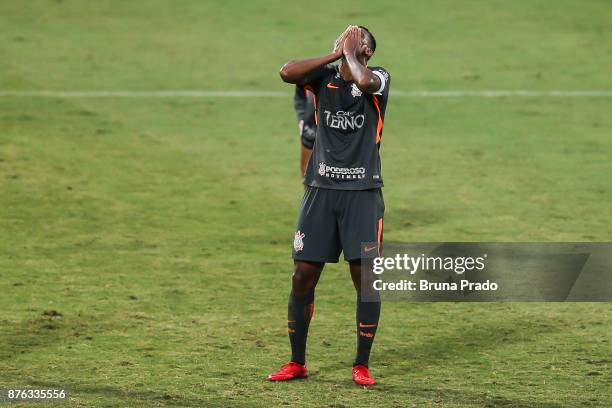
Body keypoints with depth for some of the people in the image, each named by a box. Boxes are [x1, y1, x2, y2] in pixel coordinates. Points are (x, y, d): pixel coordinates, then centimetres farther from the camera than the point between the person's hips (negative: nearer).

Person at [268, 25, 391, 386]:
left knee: (366, 278, -4)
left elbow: (364, 81, -26)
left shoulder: (379, 77, -1)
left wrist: (350, 53, -9)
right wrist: (334, 55, -9)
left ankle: (362, 365, 6)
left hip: (363, 193, -3)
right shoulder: (325, 76, 6)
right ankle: (297, 362, 13)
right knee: (303, 275, 1)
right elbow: (287, 72, -13)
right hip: (321, 190, 3)